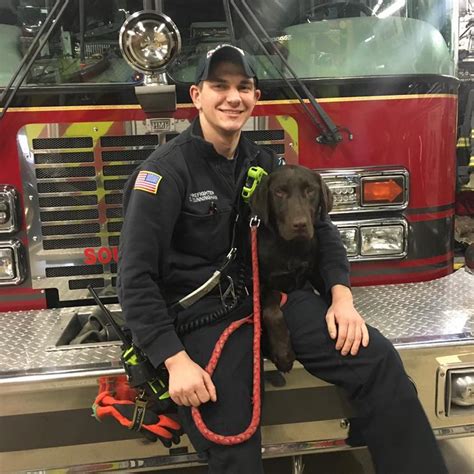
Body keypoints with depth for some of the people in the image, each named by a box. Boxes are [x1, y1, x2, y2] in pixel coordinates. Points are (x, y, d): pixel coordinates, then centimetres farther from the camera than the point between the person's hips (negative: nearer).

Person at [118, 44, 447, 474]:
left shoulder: (264, 163, 8)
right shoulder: (166, 170, -11)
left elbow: (318, 226, 13)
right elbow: (136, 277, -14)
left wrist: (341, 295, -3)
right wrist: (176, 361, -21)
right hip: (204, 313, -4)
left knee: (378, 360, -11)